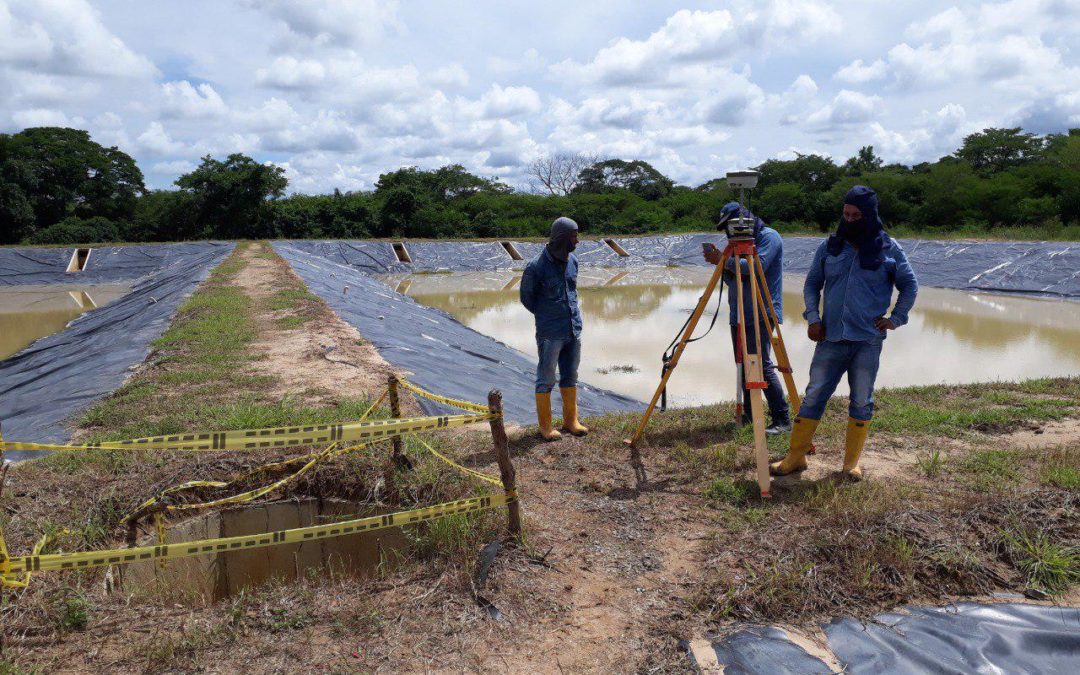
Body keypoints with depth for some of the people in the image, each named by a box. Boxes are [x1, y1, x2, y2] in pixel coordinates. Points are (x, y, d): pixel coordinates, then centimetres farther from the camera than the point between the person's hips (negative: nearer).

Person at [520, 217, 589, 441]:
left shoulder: (572, 261, 5)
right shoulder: (536, 267, -14)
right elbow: (526, 297, 0)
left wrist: (572, 315, 12)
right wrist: (547, 316, 6)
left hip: (574, 330, 6)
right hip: (550, 334, -6)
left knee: (570, 376, 15)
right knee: (546, 379, 4)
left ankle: (570, 420, 26)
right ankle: (545, 425, 14)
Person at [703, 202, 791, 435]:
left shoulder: (768, 236, -6)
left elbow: (756, 267, -22)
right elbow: (732, 279, 18)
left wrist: (724, 260, -18)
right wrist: (720, 261, 1)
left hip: (761, 314, -9)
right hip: (739, 314, 9)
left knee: (762, 365, -14)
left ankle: (782, 419, -10)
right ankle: (749, 414, 17)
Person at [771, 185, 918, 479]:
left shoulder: (889, 248, 1)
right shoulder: (830, 246, 6)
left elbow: (910, 285, 10)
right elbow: (812, 283, 12)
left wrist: (896, 319, 1)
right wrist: (813, 317, 1)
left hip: (868, 341, -1)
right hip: (831, 337, 1)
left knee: (862, 402, 6)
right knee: (813, 396, 2)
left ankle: (852, 463, 18)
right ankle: (796, 457, 11)